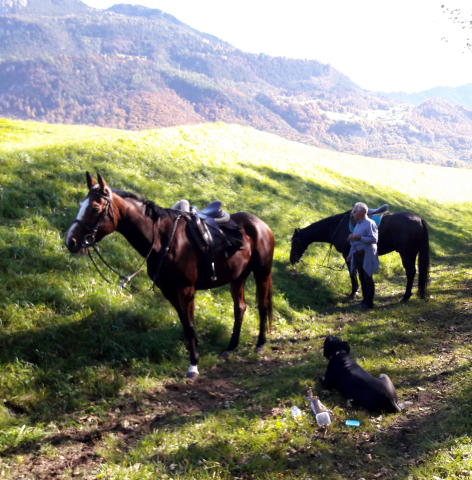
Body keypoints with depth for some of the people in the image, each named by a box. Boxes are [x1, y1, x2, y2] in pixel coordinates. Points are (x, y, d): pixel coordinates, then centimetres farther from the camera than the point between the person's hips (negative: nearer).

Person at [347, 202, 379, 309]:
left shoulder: (369, 223, -12)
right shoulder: (358, 224, 15)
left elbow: (374, 239, -20)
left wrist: (359, 238, -25)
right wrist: (350, 254, 20)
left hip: (366, 256, -9)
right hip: (357, 255, 9)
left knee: (367, 278, -2)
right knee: (362, 278, 13)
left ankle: (369, 302, 3)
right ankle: (365, 299, 22)